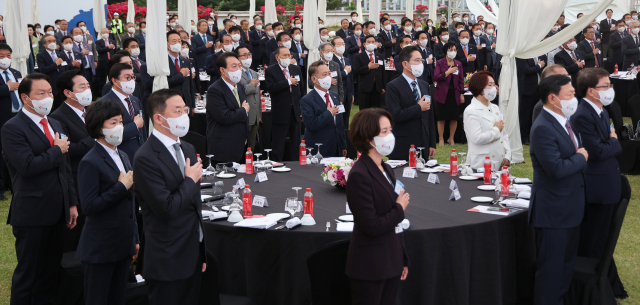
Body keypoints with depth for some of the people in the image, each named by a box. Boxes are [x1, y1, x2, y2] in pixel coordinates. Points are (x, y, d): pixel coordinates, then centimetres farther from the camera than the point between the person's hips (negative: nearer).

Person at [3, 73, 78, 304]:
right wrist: (57, 150, -10)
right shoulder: (13, 128, -10)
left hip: (57, 213, 7)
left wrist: (72, 203, 13)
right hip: (31, 214, -7)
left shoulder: (55, 125, 15)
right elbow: (28, 166, -23)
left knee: (51, 271, 14)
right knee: (27, 273, 3)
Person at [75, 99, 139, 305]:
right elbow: (89, 206, -21)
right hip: (100, 249, -8)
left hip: (123, 245, 8)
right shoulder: (90, 162, -14)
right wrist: (121, 186, -19)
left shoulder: (123, 157, 12)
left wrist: (135, 239, 18)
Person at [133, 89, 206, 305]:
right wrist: (191, 180, -11)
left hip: (193, 253, 8)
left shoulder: (188, 149, 10)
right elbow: (167, 209, -25)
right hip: (168, 261, -7)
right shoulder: (146, 159, -18)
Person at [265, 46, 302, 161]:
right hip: (280, 114, -5)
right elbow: (270, 88, -21)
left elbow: (301, 88, 16)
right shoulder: (270, 71, -5)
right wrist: (288, 82, -18)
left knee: (296, 144, 12)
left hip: (295, 112, 5)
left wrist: (301, 108, 11)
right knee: (278, 147, 2)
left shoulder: (296, 69, 11)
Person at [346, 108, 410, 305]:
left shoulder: (386, 170, 10)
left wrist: (403, 259, 16)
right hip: (370, 268, -8)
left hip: (391, 262, 8)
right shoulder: (359, 175, -18)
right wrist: (400, 209, -8)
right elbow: (371, 226, -23)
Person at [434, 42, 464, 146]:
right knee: (441, 118, 0)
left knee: (454, 118, 2)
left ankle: (451, 138, 16)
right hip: (443, 94, -3)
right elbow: (436, 77, -10)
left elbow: (461, 80, 11)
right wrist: (448, 72, -12)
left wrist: (461, 94, 6)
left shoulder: (458, 64, 12)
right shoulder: (440, 63, 1)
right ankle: (441, 139, 10)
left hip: (454, 94, 3)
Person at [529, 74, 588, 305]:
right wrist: (580, 158, -13)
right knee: (551, 269, 1)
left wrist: (581, 156, -2)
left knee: (566, 266, 20)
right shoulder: (543, 128, -22)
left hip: (571, 208, 10)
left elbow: (577, 154, 18)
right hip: (553, 211, -10)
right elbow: (557, 169, -29)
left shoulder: (565, 121, 9)